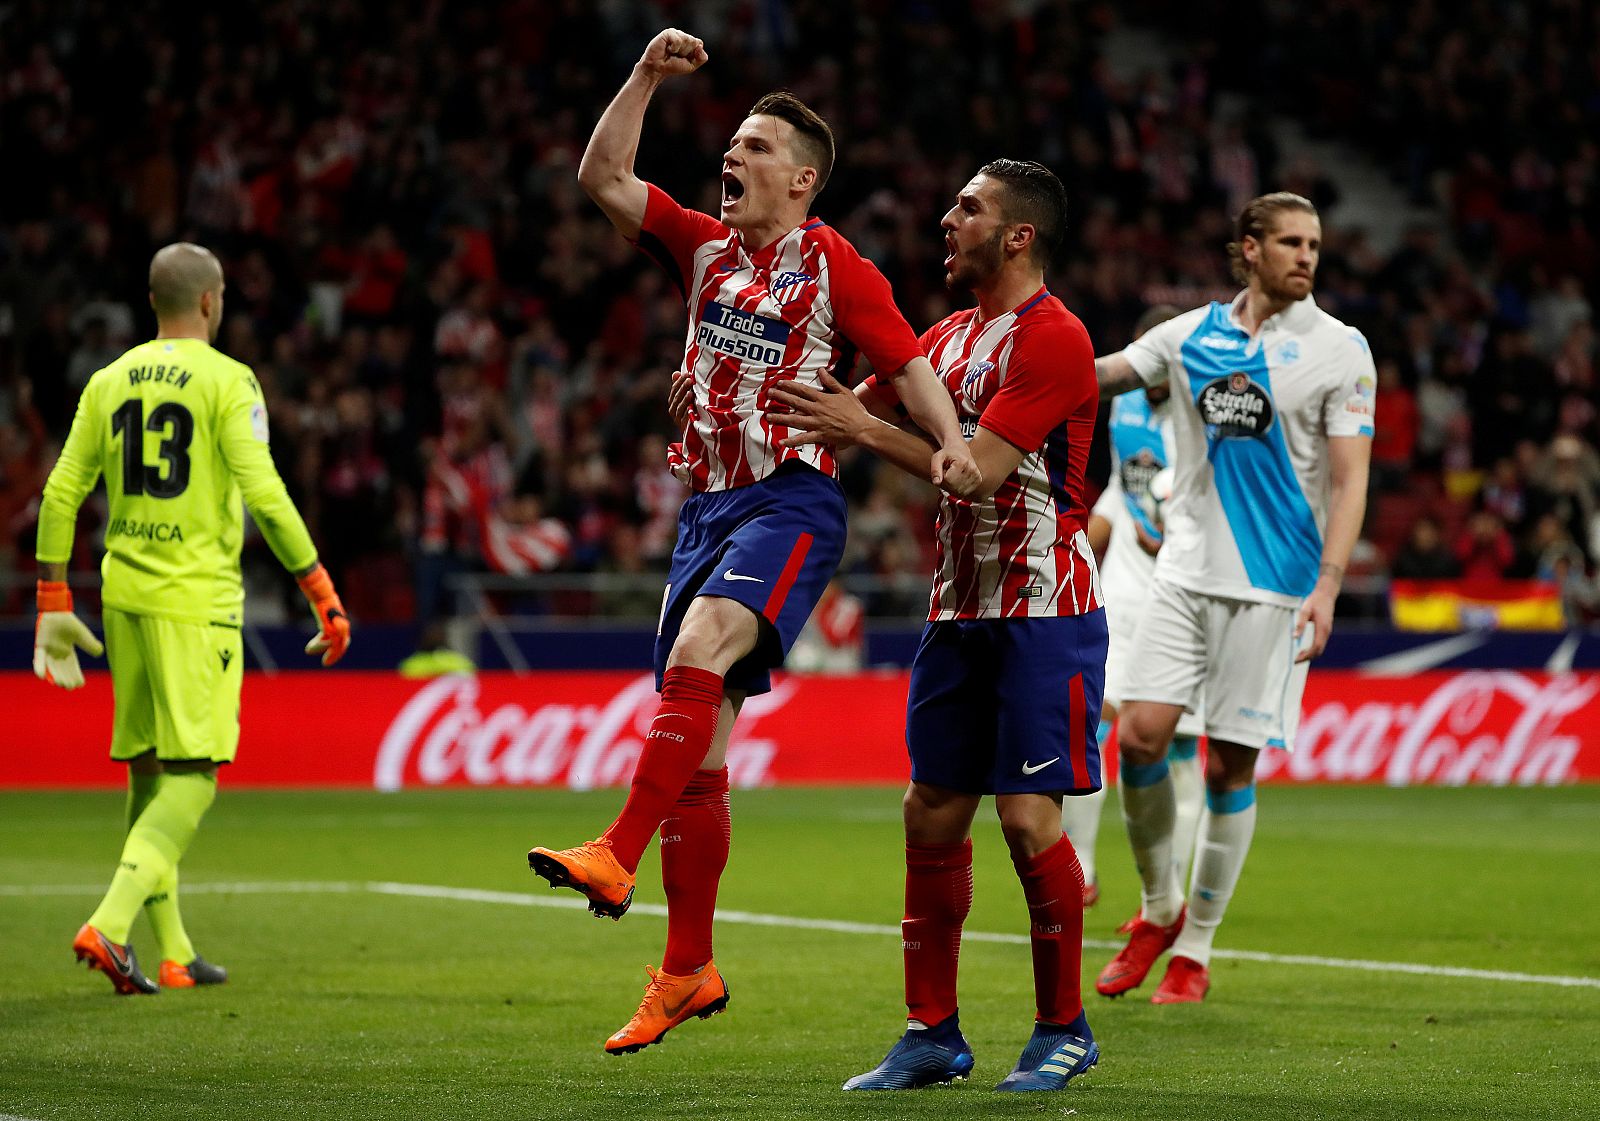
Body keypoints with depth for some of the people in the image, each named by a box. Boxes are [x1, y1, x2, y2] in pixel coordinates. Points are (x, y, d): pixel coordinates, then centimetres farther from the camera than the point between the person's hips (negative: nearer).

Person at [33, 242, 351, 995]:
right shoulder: (227, 381, -7)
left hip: (124, 594, 6)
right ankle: (109, 925, -22)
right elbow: (264, 495, -14)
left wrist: (52, 605, 16)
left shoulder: (109, 382, 10)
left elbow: (61, 493, 9)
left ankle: (173, 954, 16)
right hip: (197, 601, -6)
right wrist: (324, 597, -10)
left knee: (147, 774, 12)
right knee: (191, 779, -6)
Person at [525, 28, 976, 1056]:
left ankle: (617, 856, -38)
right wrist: (647, 78, 1)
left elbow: (908, 362, -6)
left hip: (792, 502, -6)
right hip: (708, 502, 6)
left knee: (698, 654, -31)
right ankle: (689, 971, 9)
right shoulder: (707, 248, 13)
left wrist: (950, 441, -23)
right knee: (699, 742, 4)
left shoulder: (834, 266, -3)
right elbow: (603, 178, 10)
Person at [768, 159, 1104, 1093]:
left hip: (1045, 611, -8)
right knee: (932, 814, 5)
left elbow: (980, 469, -20)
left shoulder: (1054, 339, -13)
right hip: (961, 607, 8)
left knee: (1029, 817, -9)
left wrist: (868, 430, -16)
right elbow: (848, 412, 21)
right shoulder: (951, 337, 15)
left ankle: (1064, 1028, 4)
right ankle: (933, 1034, 12)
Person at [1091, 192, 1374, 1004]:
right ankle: (1159, 908, 14)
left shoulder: (1340, 350, -1)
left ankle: (1194, 950, 11)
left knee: (1229, 764, -1)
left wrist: (1326, 588, -15)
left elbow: (1349, 479, -4)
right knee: (1139, 735, -9)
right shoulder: (1193, 334, 8)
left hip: (1274, 585, -3)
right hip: (1186, 571, 3)